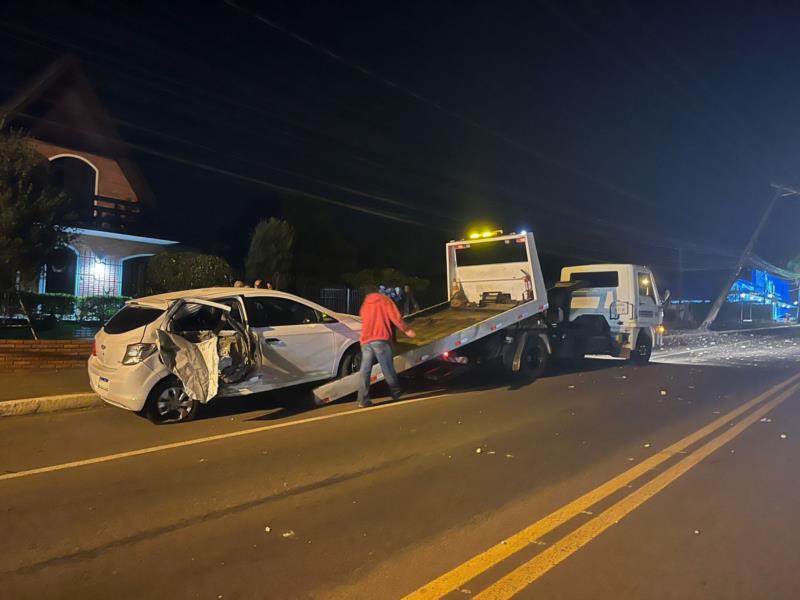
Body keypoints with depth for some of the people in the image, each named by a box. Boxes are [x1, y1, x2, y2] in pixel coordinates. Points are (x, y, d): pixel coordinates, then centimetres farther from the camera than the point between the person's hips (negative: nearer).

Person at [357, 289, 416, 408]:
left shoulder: (364, 304, 24)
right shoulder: (385, 300, 10)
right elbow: (395, 317, -1)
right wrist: (406, 330, 3)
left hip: (365, 341, 4)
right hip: (380, 340, -4)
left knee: (365, 371, -1)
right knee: (388, 369, 5)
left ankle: (363, 401, -6)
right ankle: (396, 394, 16)